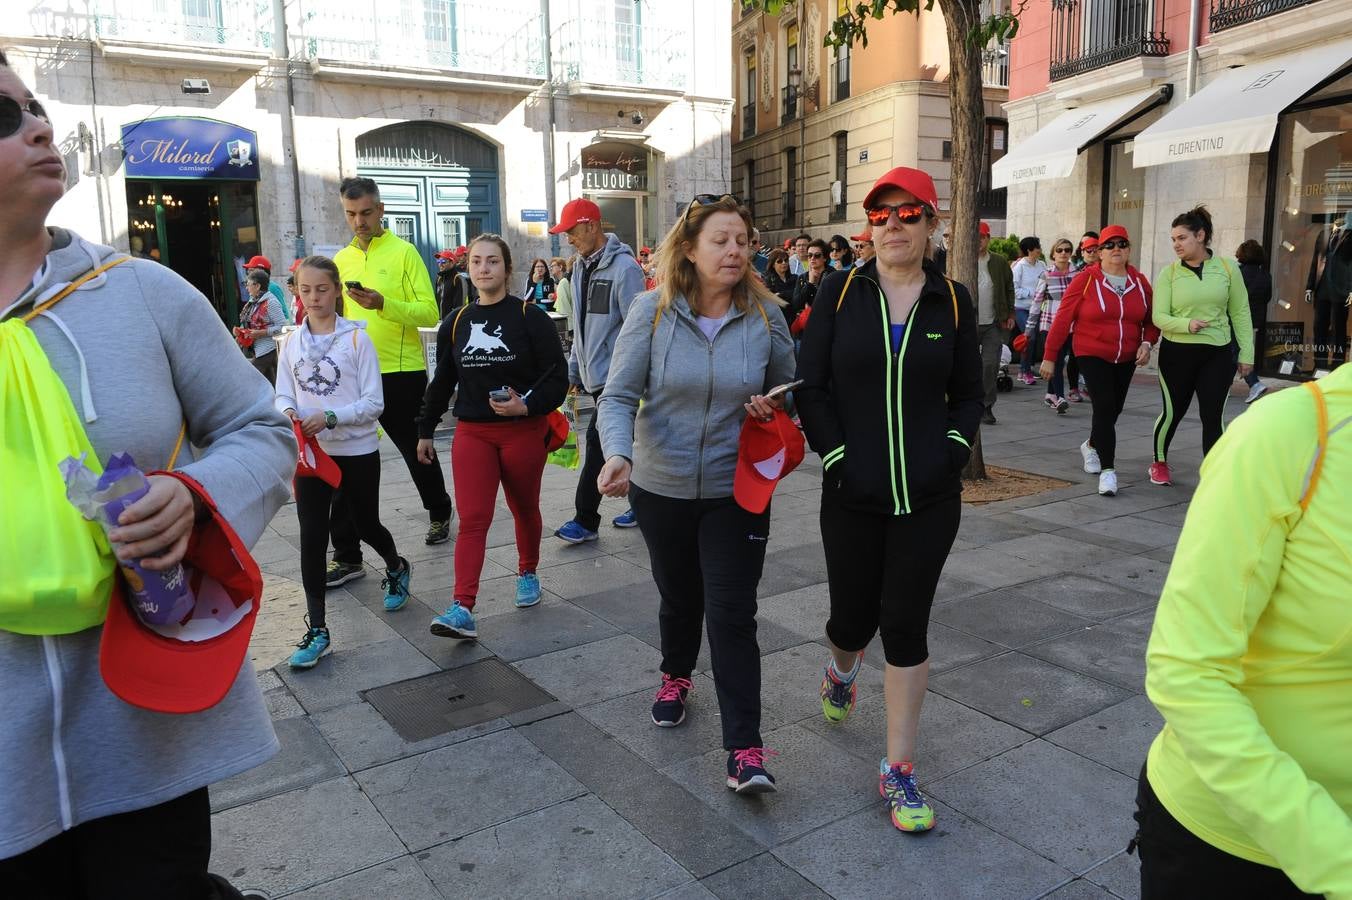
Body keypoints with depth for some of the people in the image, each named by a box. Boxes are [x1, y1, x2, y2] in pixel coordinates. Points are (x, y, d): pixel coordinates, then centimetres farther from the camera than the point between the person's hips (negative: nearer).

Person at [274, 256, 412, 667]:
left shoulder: (357, 339, -8)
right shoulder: (292, 343, 3)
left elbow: (374, 403, -11)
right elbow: (283, 395, 5)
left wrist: (330, 417, -25)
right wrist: (288, 412, -19)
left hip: (357, 451, -2)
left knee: (366, 525, 14)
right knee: (312, 537, -3)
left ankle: (396, 568, 48)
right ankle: (317, 630, 4)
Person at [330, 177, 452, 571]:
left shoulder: (404, 252, -5)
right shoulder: (341, 260, 10)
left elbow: (429, 313, -12)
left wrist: (383, 304, -26)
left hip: (401, 373, -4)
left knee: (418, 454, 14)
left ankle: (439, 514, 41)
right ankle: (347, 556, 8)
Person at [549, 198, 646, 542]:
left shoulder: (624, 267, -14)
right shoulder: (581, 267, 13)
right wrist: (574, 368, 18)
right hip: (595, 373, 8)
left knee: (598, 440, -7)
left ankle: (585, 520, 1)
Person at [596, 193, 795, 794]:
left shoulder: (765, 316, -7)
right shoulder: (652, 312, -11)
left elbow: (788, 390, 9)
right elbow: (619, 396, -13)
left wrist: (771, 407, -14)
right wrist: (618, 453, -32)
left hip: (735, 491, -1)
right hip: (661, 487, 1)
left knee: (732, 614, -4)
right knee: (679, 597, 20)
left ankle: (745, 750, 4)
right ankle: (676, 676, 50)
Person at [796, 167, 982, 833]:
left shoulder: (953, 301, 2)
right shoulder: (841, 291, -1)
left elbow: (968, 396, 10)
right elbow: (811, 387, -1)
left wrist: (953, 456, -4)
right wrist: (837, 460, -7)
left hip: (929, 499, 0)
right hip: (853, 496, 0)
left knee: (906, 625, 2)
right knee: (854, 615, 10)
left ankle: (898, 771, 16)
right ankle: (841, 671, 49)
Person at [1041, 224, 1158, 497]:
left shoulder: (1140, 282, 3)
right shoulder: (1085, 280, -10)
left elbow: (1151, 320, 13)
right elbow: (1062, 319, -8)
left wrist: (1146, 343, -6)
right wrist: (1049, 356, -8)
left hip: (1126, 359, 5)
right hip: (1092, 355, -5)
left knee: (1114, 409, 14)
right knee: (1105, 406, -17)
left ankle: (1091, 446, 44)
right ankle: (1107, 470, -12)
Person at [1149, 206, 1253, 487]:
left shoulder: (1227, 268, 0)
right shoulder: (1169, 273, -3)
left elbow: (1240, 313, 5)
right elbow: (1159, 316, -7)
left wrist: (1246, 353, 3)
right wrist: (1187, 324, -26)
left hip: (1216, 355, 1)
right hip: (1176, 353, 0)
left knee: (1212, 416, -2)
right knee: (1173, 412, 10)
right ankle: (1159, 463, 34)